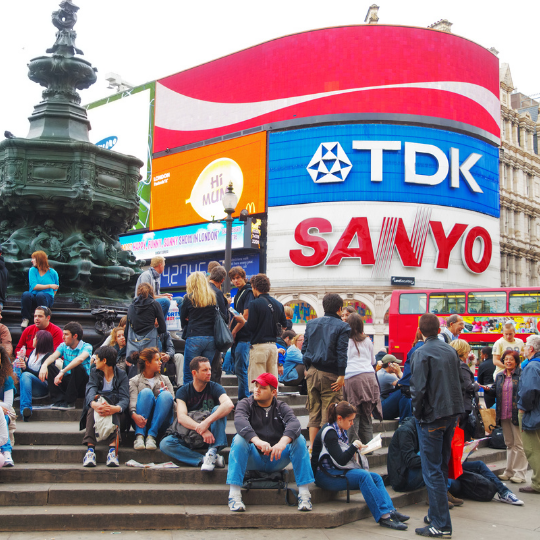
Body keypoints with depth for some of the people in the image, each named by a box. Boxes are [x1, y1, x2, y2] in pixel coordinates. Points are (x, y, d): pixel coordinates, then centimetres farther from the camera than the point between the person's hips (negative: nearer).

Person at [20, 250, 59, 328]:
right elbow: (34, 286, -8)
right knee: (26, 294, -33)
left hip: (47, 297, -1)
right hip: (33, 296, 2)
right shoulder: (32, 270, 6)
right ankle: (26, 319, -19)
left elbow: (55, 288, 17)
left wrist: (51, 297, 2)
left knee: (40, 295, -37)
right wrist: (49, 286, -10)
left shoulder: (52, 272, 5)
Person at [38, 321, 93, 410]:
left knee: (78, 367, -33)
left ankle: (70, 402, -21)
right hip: (66, 382, 5)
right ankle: (60, 400, -20)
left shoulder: (86, 347, -9)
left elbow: (80, 359, -31)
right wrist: (44, 365, -34)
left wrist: (62, 372, -41)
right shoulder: (63, 346, 7)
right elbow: (53, 356, -11)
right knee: (49, 365, -13)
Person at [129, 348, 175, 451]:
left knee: (166, 395, -24)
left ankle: (152, 436, -31)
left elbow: (173, 401, 12)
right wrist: (134, 415, -28)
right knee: (146, 392, -26)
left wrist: (165, 394, -11)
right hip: (142, 422, -2)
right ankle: (139, 435, -35)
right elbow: (132, 400, -6)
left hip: (160, 423, 2)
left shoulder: (164, 379, 24)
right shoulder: (134, 381, 14)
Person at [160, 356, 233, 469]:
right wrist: (201, 430, -36)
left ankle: (212, 452, -34)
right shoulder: (183, 391, -1)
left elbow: (229, 405, -25)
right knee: (165, 444, -25)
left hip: (211, 435, -1)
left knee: (218, 409, -24)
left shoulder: (215, 388, -3)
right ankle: (205, 460, -32)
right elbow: (181, 417, -18)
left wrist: (207, 422, -38)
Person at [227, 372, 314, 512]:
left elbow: (294, 423, -16)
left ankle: (304, 494, -21)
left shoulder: (281, 408, 7)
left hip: (276, 460, 1)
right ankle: (234, 495, -32)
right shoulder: (245, 404, 4)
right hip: (253, 460, -1)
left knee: (299, 439, -20)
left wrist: (283, 442, -39)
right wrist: (257, 440, -40)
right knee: (239, 439, -28)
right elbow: (239, 421, -20)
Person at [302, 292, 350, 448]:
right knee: (328, 413, 0)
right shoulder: (342, 327, -4)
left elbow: (304, 348, 12)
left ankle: (312, 446, 11)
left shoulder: (311, 323, 11)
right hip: (330, 374, -5)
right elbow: (342, 352, -11)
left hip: (312, 372, 5)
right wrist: (341, 375, -10)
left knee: (314, 411, 11)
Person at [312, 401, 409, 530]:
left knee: (376, 477, -8)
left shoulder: (340, 431, 13)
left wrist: (356, 449, 1)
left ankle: (390, 511, -19)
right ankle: (383, 516, -30)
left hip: (337, 471, 9)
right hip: (325, 475, -9)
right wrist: (354, 446, -14)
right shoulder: (329, 433, -16)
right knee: (363, 475, -29)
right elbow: (340, 461, -22)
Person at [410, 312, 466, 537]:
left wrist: (417, 414, -6)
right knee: (442, 466, 18)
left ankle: (441, 524, -1)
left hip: (432, 417, -7)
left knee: (432, 471, -2)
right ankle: (437, 512, 27)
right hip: (452, 413, 7)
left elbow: (418, 388, -19)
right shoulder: (451, 351, 8)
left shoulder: (421, 354, -13)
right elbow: (461, 382, 14)